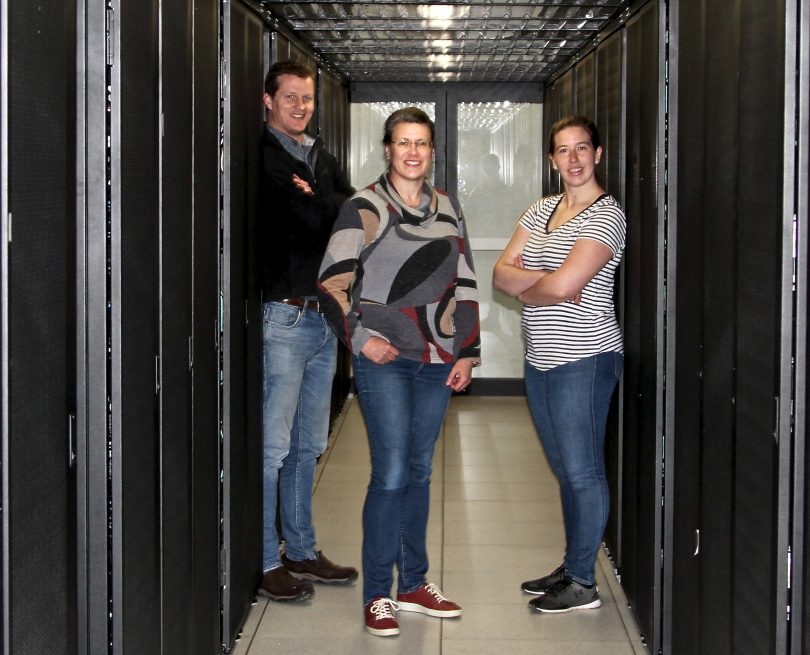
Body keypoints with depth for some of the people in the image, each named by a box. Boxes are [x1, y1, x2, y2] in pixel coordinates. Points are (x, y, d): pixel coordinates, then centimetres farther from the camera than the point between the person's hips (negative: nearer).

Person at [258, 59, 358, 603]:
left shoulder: (322, 160, 18)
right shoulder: (263, 157, -7)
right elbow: (310, 221, -18)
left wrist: (314, 202, -7)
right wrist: (331, 210, -5)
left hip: (323, 315, 8)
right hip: (282, 315, -8)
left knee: (309, 445, 14)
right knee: (273, 446, -4)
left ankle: (301, 551, 24)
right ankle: (266, 562, 5)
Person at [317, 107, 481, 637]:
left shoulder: (448, 209, 12)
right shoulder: (364, 208, -2)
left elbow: (464, 285, 15)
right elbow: (333, 281, -5)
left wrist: (467, 352, 10)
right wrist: (360, 338, -12)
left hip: (437, 360, 5)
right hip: (385, 359, -5)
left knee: (419, 471, 12)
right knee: (391, 475, -8)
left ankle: (413, 583, 23)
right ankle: (377, 595, 3)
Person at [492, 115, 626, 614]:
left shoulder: (606, 215, -12)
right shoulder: (542, 210, 13)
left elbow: (562, 284, -23)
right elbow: (501, 274, 4)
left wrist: (524, 288, -4)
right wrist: (546, 281, -14)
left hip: (584, 359, -8)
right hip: (542, 359, 8)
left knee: (582, 470, -2)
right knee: (566, 469, 16)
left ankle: (583, 583, 7)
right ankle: (571, 568, 26)